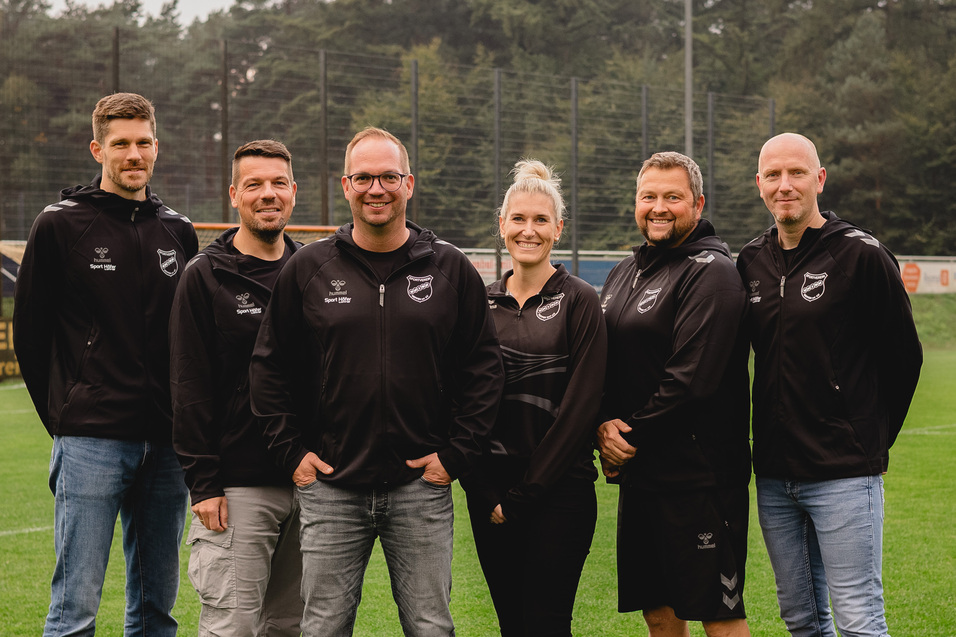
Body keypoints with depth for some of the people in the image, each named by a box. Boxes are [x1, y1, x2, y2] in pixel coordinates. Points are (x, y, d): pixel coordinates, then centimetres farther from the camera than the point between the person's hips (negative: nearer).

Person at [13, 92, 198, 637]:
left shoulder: (179, 232, 12)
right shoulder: (61, 225, 0)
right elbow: (30, 333, 3)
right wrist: (64, 417, 1)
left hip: (166, 443, 5)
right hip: (90, 441, -4)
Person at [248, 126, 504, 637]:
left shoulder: (451, 270, 4)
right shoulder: (308, 269, 4)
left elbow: (483, 368, 5)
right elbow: (270, 366, 8)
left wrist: (456, 454, -2)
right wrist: (291, 450, 0)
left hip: (422, 487, 0)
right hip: (330, 487, 0)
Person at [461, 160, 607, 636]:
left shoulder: (578, 301, -3)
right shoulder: (483, 302, 9)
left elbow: (581, 405, -9)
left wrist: (527, 490, -11)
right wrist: (485, 491, -3)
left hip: (559, 493, -4)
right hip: (490, 495, 4)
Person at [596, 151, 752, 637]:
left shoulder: (710, 272, -10)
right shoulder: (623, 274, 16)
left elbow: (692, 379, -18)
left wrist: (632, 439, -12)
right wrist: (603, 424, -3)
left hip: (699, 474, -8)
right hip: (636, 473, 8)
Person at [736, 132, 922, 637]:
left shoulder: (860, 256, -8)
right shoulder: (751, 262, 8)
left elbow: (903, 357, -1)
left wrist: (870, 439, 4)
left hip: (845, 474, -6)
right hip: (773, 476, 6)